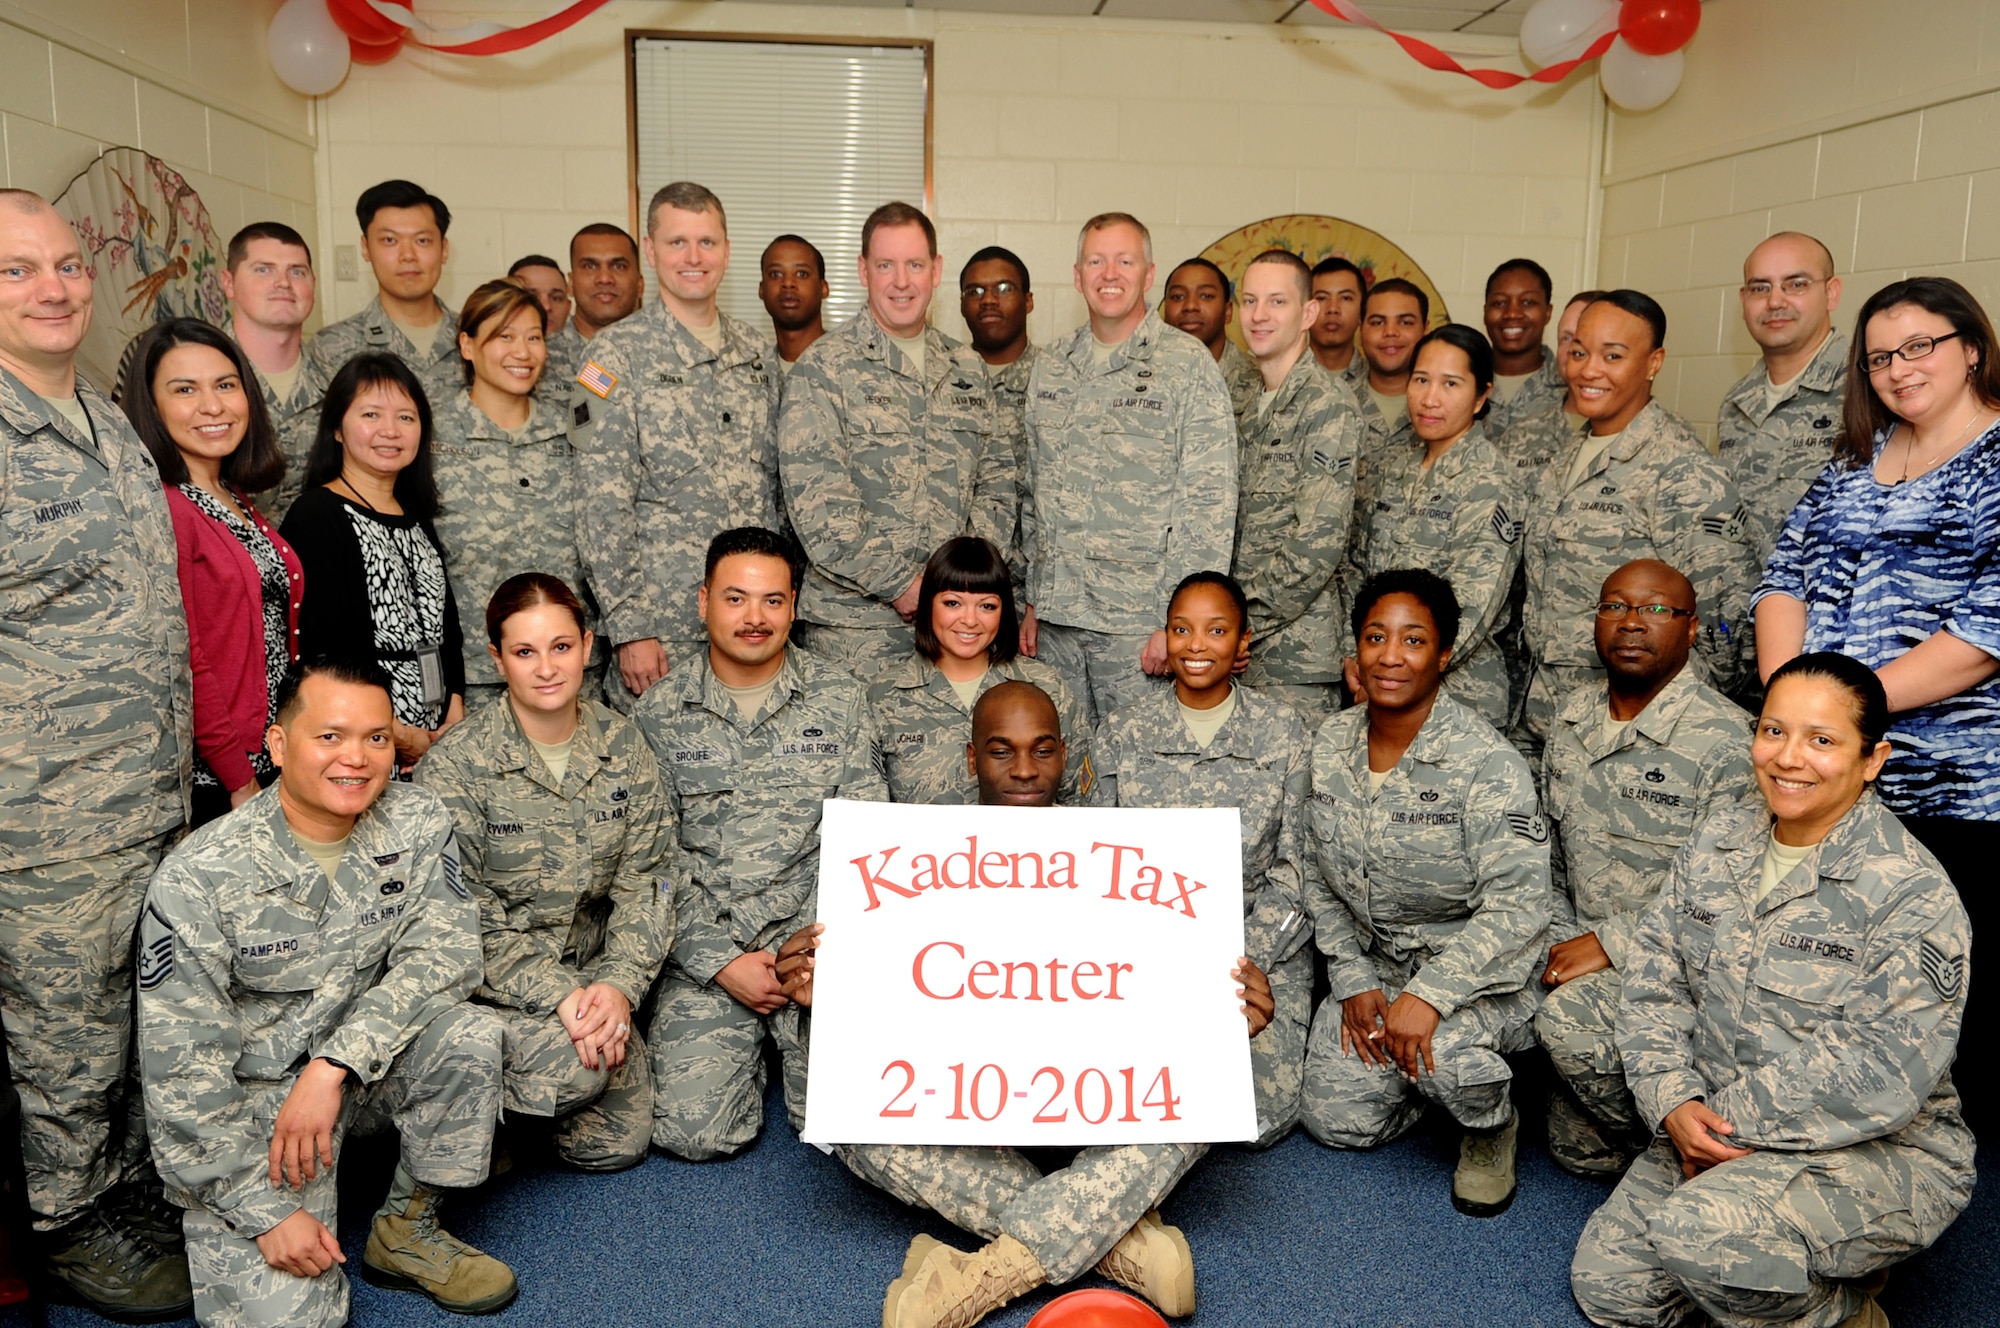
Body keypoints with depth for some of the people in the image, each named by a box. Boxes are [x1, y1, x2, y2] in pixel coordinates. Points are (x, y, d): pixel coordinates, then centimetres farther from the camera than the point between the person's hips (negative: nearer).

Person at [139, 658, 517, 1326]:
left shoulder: (417, 821, -8)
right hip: (251, 1092, -3)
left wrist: (334, 1064, -27)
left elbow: (443, 953, -14)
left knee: (470, 1035, -27)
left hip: (370, 1063, 4)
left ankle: (405, 1229, -3)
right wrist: (267, 1212, -19)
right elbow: (178, 1068, -16)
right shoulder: (199, 878, -19)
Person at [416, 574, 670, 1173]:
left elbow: (646, 881, -2)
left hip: (589, 973, 4)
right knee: (574, 1063, -31)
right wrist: (559, 995, -26)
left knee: (619, 1145, -2)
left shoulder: (623, 746, -2)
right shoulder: (455, 765, -15)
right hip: (483, 982, -4)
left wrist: (621, 983, -18)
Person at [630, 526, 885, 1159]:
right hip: (704, 947, 0)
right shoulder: (658, 716, 2)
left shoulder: (840, 698, 3)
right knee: (693, 1129, -14)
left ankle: (779, 1036, 18)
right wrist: (721, 962, -10)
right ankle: (750, 1047, 19)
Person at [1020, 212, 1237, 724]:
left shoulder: (1189, 367, -5)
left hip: (1138, 622, -5)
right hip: (1055, 618, 5)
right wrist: (1032, 601, 13)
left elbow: (1210, 506, -9)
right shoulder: (1049, 368, 12)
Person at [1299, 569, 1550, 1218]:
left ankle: (1492, 1128, 2)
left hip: (1479, 969, -5)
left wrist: (1429, 994, -36)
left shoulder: (1487, 764, -22)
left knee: (1443, 1046, -35)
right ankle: (1442, 1072, 28)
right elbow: (1319, 876, 5)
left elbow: (1517, 907, -27)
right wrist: (1353, 982, -4)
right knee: (1336, 1122, -2)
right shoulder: (1330, 744, -3)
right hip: (1373, 963, 5)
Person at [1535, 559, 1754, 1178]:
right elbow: (1549, 844, 14)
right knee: (1578, 1150, -1)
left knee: (1570, 1019, -31)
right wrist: (1563, 939, 3)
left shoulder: (1721, 737, -15)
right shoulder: (1574, 717, 7)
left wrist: (1610, 945, -19)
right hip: (1581, 946, 6)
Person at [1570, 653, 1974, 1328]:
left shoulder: (1911, 893, -18)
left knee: (1698, 1233, -32)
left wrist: (1729, 1120, -19)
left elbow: (1881, 1076, -23)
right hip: (1716, 1130, 7)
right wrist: (1674, 1101, -14)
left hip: (1880, 1152, -6)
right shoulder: (1720, 838, 2)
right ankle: (1778, 1272, 24)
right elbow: (1655, 980, 2)